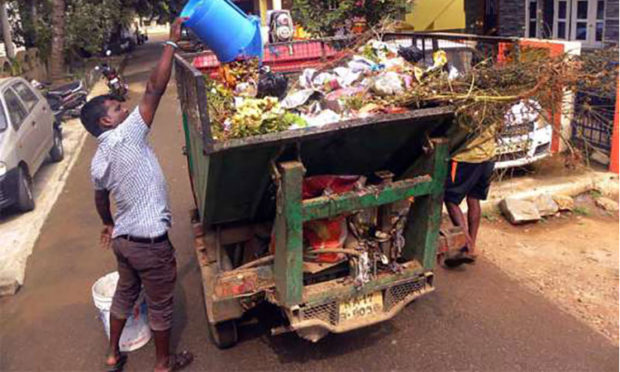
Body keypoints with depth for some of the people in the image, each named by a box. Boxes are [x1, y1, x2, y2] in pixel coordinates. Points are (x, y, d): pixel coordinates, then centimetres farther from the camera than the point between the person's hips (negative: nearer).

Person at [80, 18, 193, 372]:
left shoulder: (98, 160, 4)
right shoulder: (127, 136, -20)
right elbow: (155, 88, -24)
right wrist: (172, 42, -18)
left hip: (123, 238, 8)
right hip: (150, 242, -8)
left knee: (125, 293, 27)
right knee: (160, 305, 12)